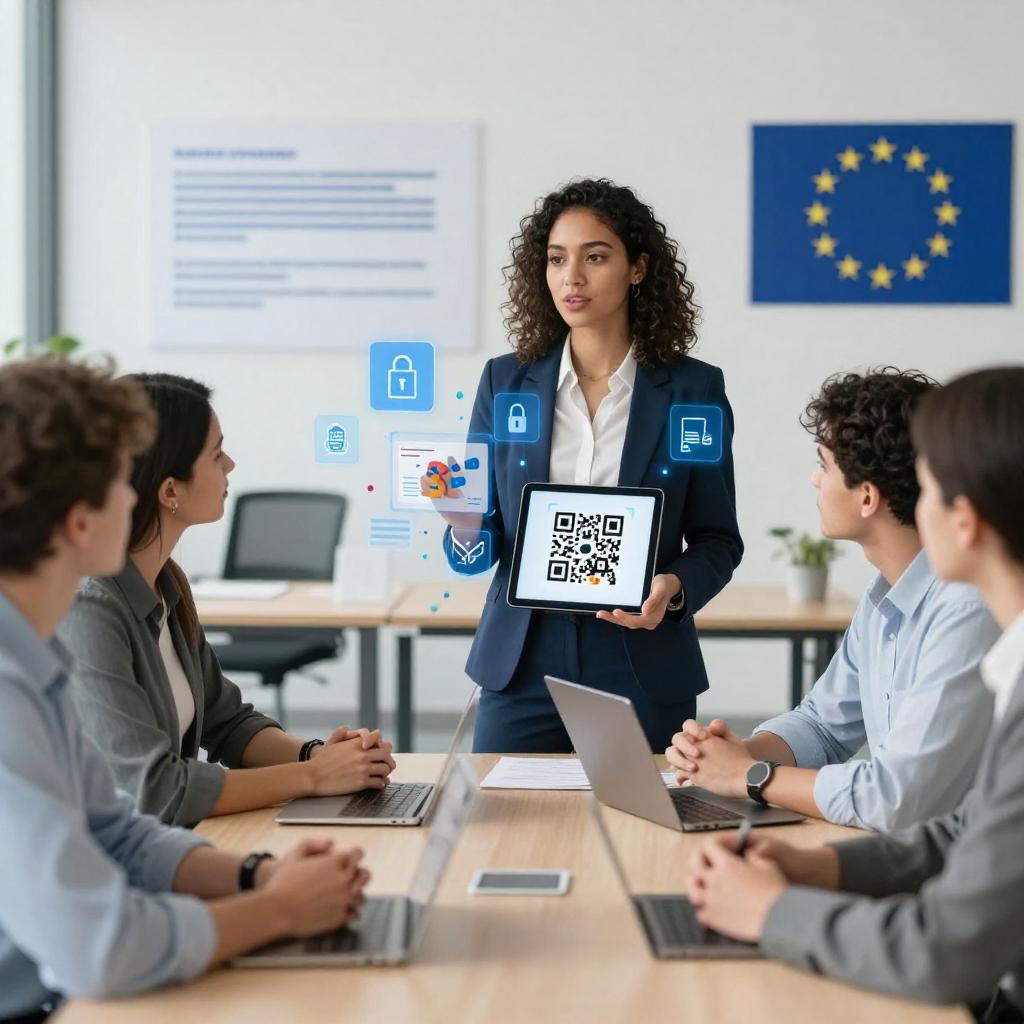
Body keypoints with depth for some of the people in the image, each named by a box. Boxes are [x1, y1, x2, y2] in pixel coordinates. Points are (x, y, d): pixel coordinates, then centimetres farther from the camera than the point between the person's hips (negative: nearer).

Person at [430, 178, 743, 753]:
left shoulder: (694, 389, 0)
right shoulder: (505, 383, 4)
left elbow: (717, 539, 4)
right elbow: (479, 551, 5)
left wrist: (673, 588, -16)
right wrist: (467, 527, -17)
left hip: (642, 675, -1)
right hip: (523, 669, 1)